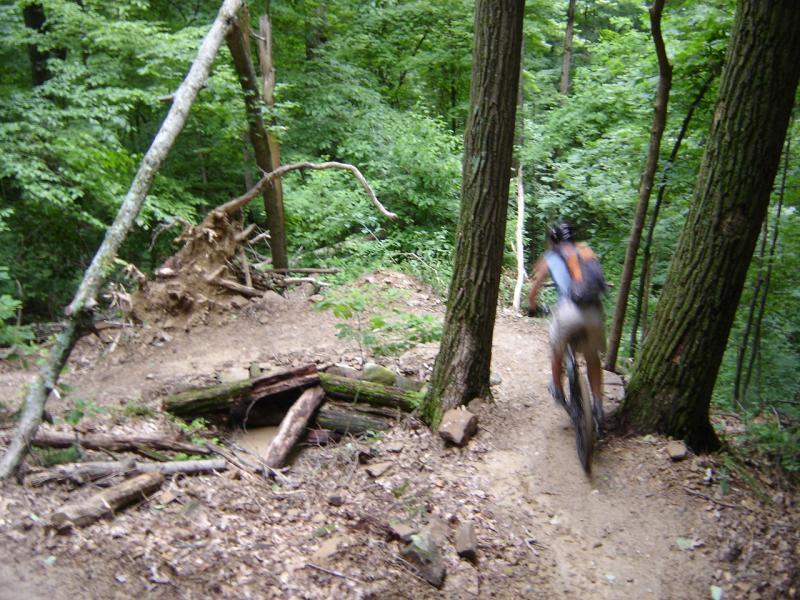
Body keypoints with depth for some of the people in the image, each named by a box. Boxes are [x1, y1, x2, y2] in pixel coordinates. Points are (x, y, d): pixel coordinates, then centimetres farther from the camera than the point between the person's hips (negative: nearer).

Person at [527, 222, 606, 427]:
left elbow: (533, 292, 26)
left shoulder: (549, 258, 17)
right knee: (592, 358, 22)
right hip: (594, 310, 3)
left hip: (568, 310, -2)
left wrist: (532, 307, 45)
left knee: (557, 351, 25)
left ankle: (558, 390, 41)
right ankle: (598, 405, 20)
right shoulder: (586, 250, 23)